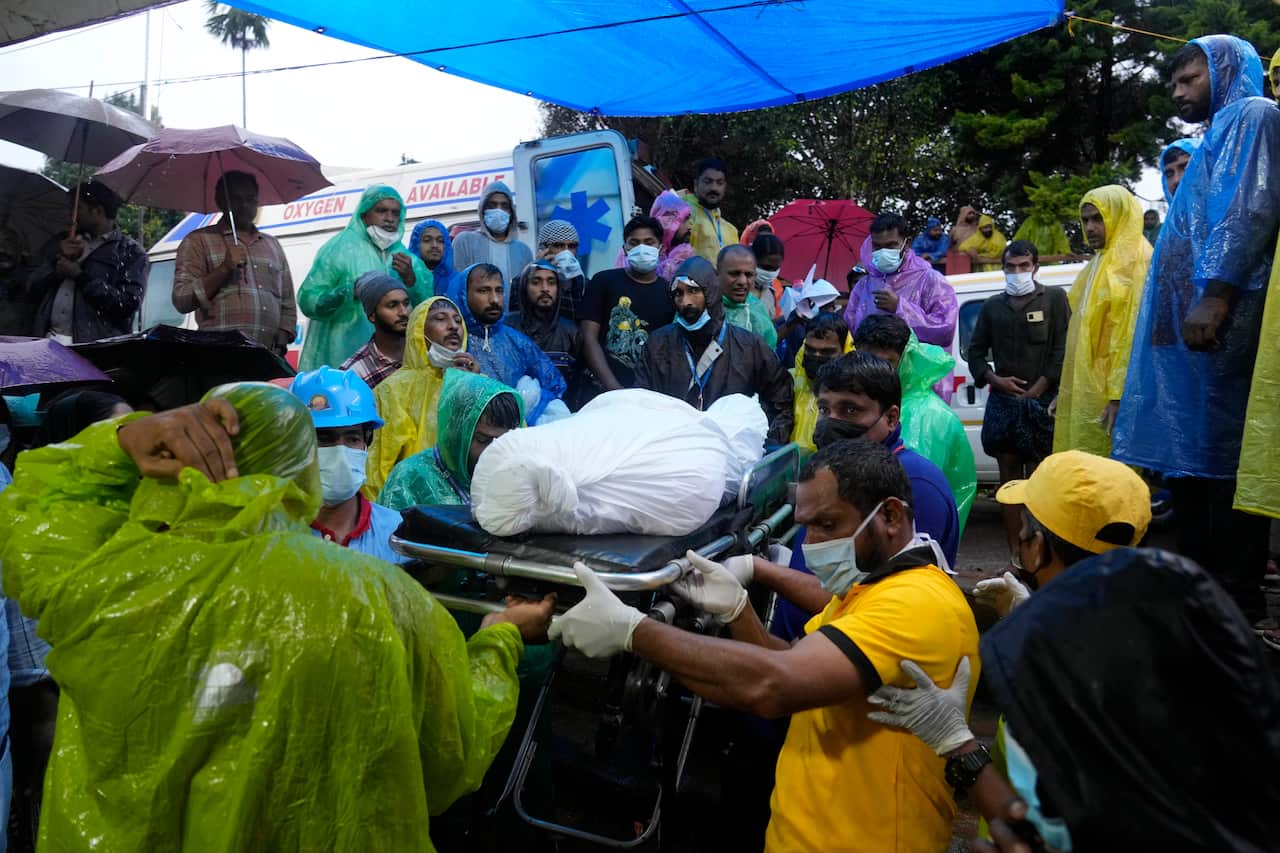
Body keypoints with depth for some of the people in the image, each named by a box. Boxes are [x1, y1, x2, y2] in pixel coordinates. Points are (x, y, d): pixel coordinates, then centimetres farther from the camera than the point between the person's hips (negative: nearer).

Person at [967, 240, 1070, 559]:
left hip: (1040, 401, -4)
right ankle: (1014, 553, 8)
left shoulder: (1054, 298, 4)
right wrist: (994, 379, -2)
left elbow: (1063, 349, -3)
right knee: (1009, 476, 4)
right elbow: (975, 351, 16)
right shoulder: (993, 305, 14)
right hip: (1002, 401, 4)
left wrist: (1036, 391, -9)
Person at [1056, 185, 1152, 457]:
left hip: (1108, 395, -9)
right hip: (1084, 393, 9)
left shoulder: (1135, 261, -6)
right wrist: (1066, 391, 19)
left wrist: (1119, 395, -23)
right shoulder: (1099, 264, 22)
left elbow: (1134, 335, -16)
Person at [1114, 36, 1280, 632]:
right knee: (1194, 460, 7)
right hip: (1189, 323, 10)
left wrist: (1215, 292, -23)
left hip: (1218, 320, -10)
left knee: (1221, 458, -11)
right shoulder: (1219, 136, 31)